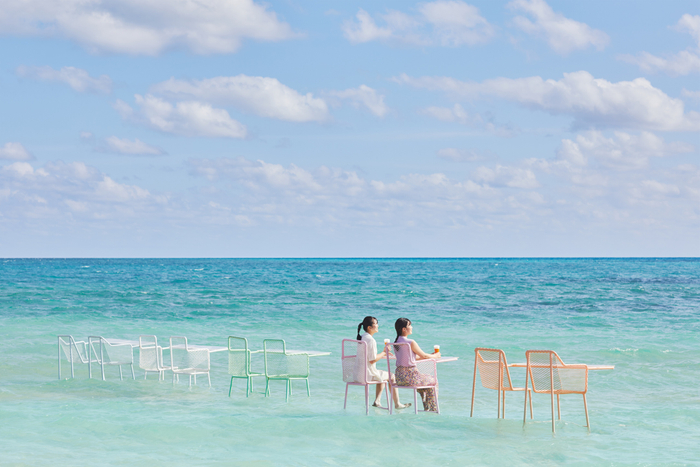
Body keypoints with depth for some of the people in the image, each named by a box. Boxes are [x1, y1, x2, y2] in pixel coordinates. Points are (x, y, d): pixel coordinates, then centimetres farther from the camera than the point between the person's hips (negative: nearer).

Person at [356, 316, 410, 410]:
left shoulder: (362, 338, 9)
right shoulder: (371, 340, -21)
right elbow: (372, 360, -22)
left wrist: (382, 355, 14)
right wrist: (383, 353, -8)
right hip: (369, 374, -9)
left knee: (383, 375, 31)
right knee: (392, 376, 10)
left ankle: (377, 401, 24)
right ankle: (397, 404, 20)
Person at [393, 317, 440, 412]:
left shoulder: (396, 342, 8)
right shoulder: (411, 342, -17)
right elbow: (424, 356, -4)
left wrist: (431, 355, 23)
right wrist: (435, 356, 17)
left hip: (399, 376, 8)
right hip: (410, 375, -8)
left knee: (423, 379, 34)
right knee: (433, 381, 18)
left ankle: (427, 407, 41)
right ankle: (433, 409, 25)